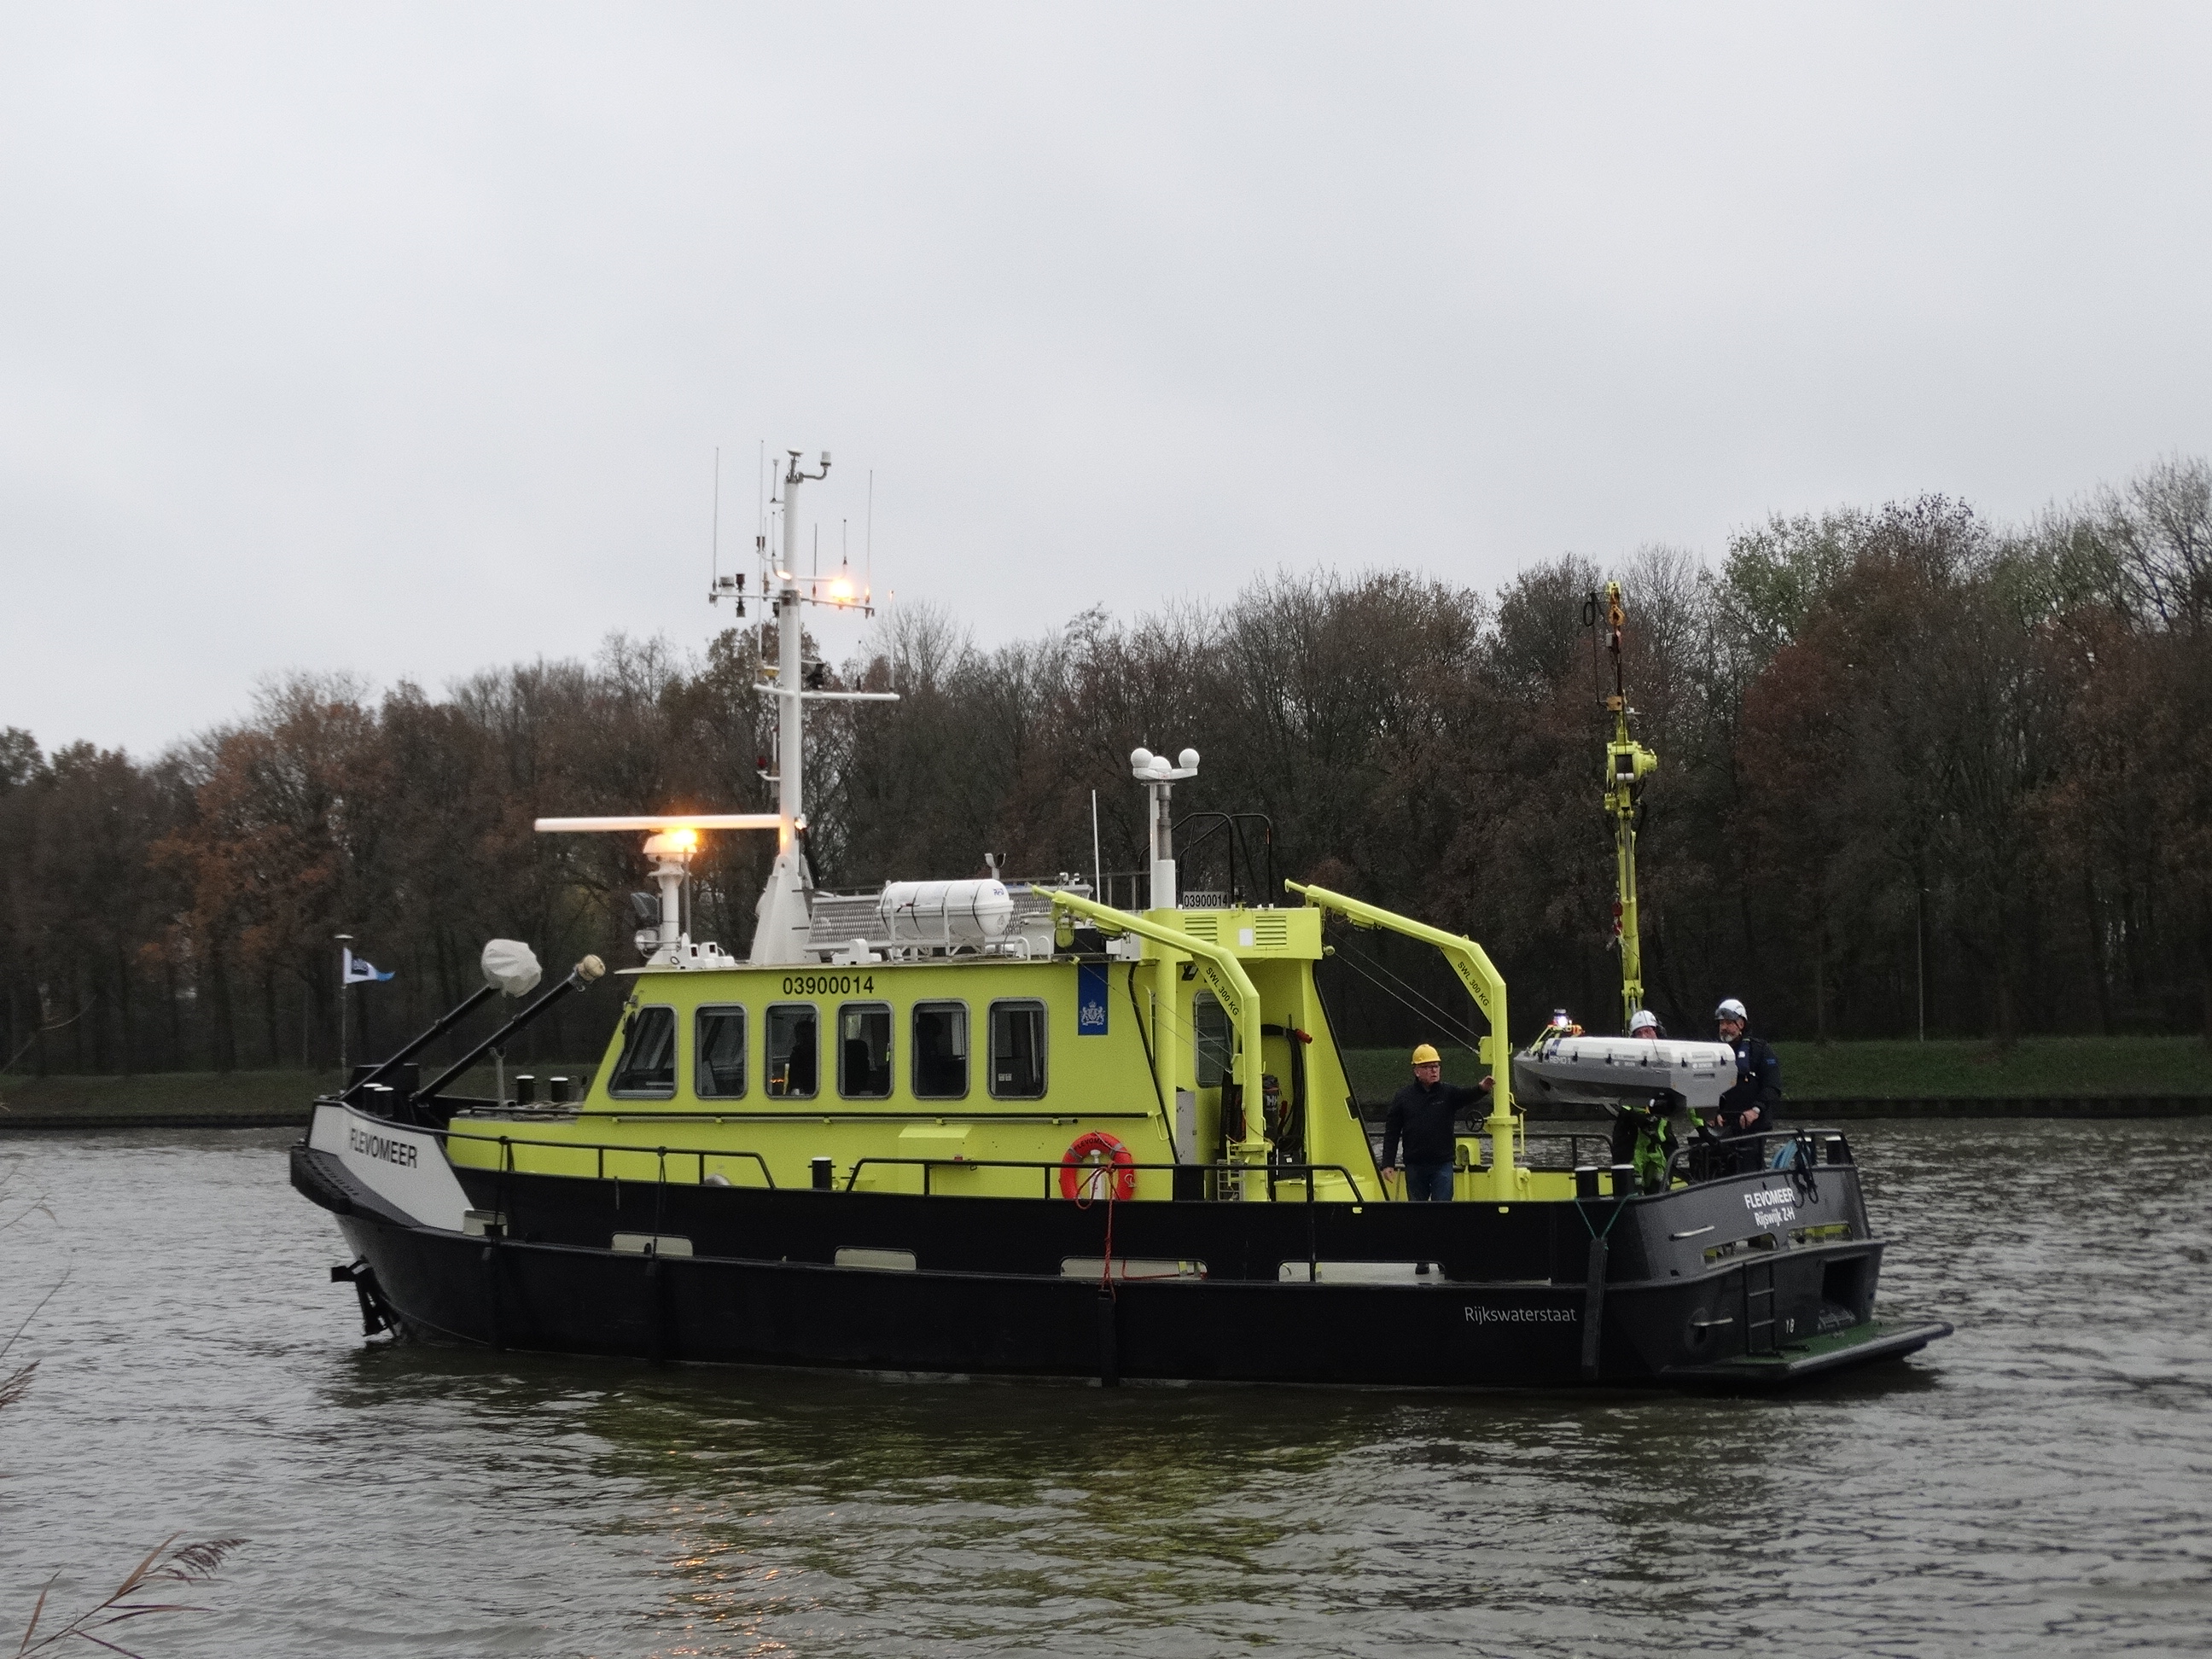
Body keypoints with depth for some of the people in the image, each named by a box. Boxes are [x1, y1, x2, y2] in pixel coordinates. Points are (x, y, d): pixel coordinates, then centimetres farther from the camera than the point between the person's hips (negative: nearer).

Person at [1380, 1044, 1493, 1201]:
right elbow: (1391, 1133, 4)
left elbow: (1468, 1095, -22)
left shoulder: (1449, 1093, 1)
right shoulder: (1404, 1097, 3)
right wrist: (1388, 1164, -1)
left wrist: (1482, 1089, -46)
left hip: (1442, 1165, -1)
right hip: (1414, 1166, 1)